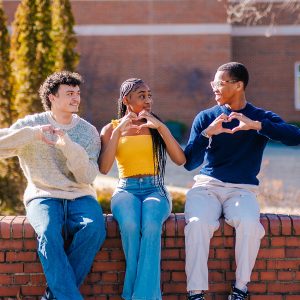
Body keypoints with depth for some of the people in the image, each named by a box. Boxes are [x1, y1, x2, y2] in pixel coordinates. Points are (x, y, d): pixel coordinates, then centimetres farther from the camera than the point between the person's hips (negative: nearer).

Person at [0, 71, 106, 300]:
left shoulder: (88, 132, 8)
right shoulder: (32, 124, 4)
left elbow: (87, 177, -3)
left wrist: (69, 146, -17)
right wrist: (33, 134, -18)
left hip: (80, 197, 2)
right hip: (43, 196, -2)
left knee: (95, 229, -31)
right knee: (49, 233, -35)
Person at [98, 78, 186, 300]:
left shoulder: (156, 127, 14)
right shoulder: (111, 129, 11)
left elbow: (180, 160, 0)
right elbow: (104, 168, -5)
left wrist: (161, 127, -7)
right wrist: (118, 131, -9)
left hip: (155, 190, 0)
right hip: (126, 191, 0)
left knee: (151, 225, -36)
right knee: (129, 224, -37)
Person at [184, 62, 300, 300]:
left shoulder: (262, 118, 6)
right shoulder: (205, 118, 9)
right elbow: (189, 163, 0)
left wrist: (256, 125, -24)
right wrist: (207, 133, -18)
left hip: (242, 189, -1)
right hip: (207, 185, 1)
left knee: (249, 223, -34)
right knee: (198, 223, -32)